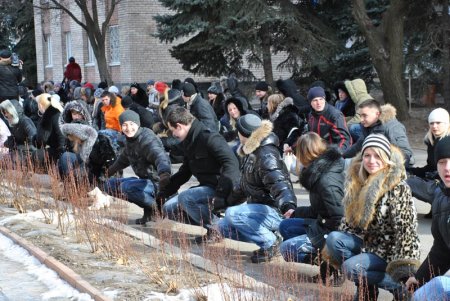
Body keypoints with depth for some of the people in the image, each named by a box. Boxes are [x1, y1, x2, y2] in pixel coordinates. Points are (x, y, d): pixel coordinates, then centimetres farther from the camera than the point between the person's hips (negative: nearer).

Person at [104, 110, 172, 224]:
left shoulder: (147, 140, -20)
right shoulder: (129, 140, 7)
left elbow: (160, 156, -40)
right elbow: (122, 160, 29)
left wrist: (164, 172, -62)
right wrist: (108, 172, 43)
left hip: (157, 183, -10)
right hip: (144, 180, 10)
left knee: (126, 187, -32)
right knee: (109, 184, 11)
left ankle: (156, 207, -10)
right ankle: (148, 208, 3)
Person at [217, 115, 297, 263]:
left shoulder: (266, 155, -18)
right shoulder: (251, 153, 13)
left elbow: (279, 184, -34)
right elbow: (244, 187, 26)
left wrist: (289, 206, -53)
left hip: (275, 212, -10)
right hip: (258, 207, 10)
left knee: (232, 214, -28)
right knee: (223, 227, 7)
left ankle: (270, 242, -16)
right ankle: (267, 237, 5)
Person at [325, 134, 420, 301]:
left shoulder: (398, 187, -16)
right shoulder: (359, 182, 6)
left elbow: (405, 228, -21)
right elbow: (350, 219, 13)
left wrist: (401, 265, -26)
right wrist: (334, 248, 9)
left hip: (388, 250, -7)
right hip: (366, 242, 7)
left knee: (350, 267, -25)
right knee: (333, 238, -16)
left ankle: (400, 286, -8)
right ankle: (365, 285, -6)